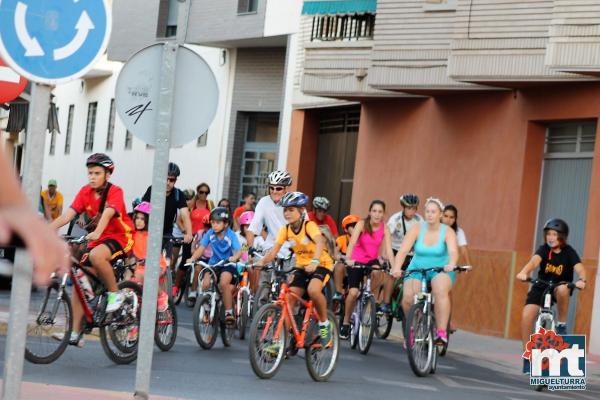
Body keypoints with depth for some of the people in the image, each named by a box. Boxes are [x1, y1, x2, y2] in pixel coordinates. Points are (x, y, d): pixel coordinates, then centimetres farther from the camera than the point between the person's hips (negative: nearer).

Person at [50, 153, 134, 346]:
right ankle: (75, 334, 1)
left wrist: (96, 233, -53)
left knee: (96, 255, -37)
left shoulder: (115, 192, -16)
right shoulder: (85, 192, -2)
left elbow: (107, 214, -34)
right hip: (97, 239, 6)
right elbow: (68, 214, -13)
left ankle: (115, 293, -14)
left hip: (120, 236, -6)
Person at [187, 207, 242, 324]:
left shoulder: (230, 235, -15)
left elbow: (238, 251, -22)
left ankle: (229, 313, -14)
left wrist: (234, 257, -45)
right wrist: (192, 258, -30)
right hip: (213, 263, 3)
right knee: (205, 284, -18)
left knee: (224, 284, -28)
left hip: (228, 264, -3)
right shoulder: (210, 234, -8)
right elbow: (201, 248, -13)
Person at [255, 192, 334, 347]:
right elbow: (274, 250, -13)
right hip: (302, 266, 6)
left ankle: (324, 323, -9)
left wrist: (314, 262, -56)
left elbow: (320, 242, -38)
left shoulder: (309, 226, -20)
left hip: (321, 264, -5)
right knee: (288, 298, -8)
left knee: (313, 290, -34)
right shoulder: (285, 229, -5)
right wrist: (262, 261, -33)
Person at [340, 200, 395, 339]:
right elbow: (352, 242, -26)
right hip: (357, 261, -2)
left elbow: (388, 249, -13)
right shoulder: (362, 224, -15)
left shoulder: (384, 229, -8)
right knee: (353, 292, -12)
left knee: (377, 273, -34)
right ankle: (345, 323, 7)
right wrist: (348, 259, -42)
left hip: (372, 260, 2)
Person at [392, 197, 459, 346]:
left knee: (440, 290, -35)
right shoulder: (417, 229, -5)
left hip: (441, 271, -1)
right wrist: (396, 267, -34)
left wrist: (451, 264, -48)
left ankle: (441, 332, -34)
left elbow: (453, 251, -25)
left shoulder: (447, 232, -7)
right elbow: (403, 250, -15)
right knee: (408, 297, -25)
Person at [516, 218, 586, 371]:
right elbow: (534, 261, -31)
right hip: (541, 287, 1)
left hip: (560, 287, -1)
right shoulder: (544, 249, -11)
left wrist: (582, 280, -51)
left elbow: (579, 268, -28)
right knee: (526, 316, -18)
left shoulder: (569, 252, -12)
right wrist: (524, 273, -52)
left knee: (563, 289, -38)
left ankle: (561, 324, -15)